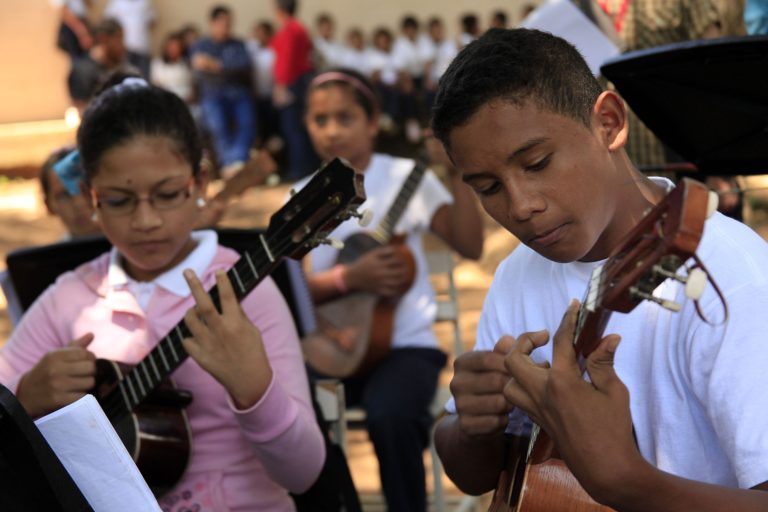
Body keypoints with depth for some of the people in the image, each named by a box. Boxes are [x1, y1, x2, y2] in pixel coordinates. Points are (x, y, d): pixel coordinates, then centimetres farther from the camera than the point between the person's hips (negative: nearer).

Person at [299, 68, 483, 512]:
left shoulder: (407, 178, 0)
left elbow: (471, 246, -11)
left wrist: (457, 175, -21)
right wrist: (350, 278, -19)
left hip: (404, 343, -3)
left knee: (389, 416, -34)